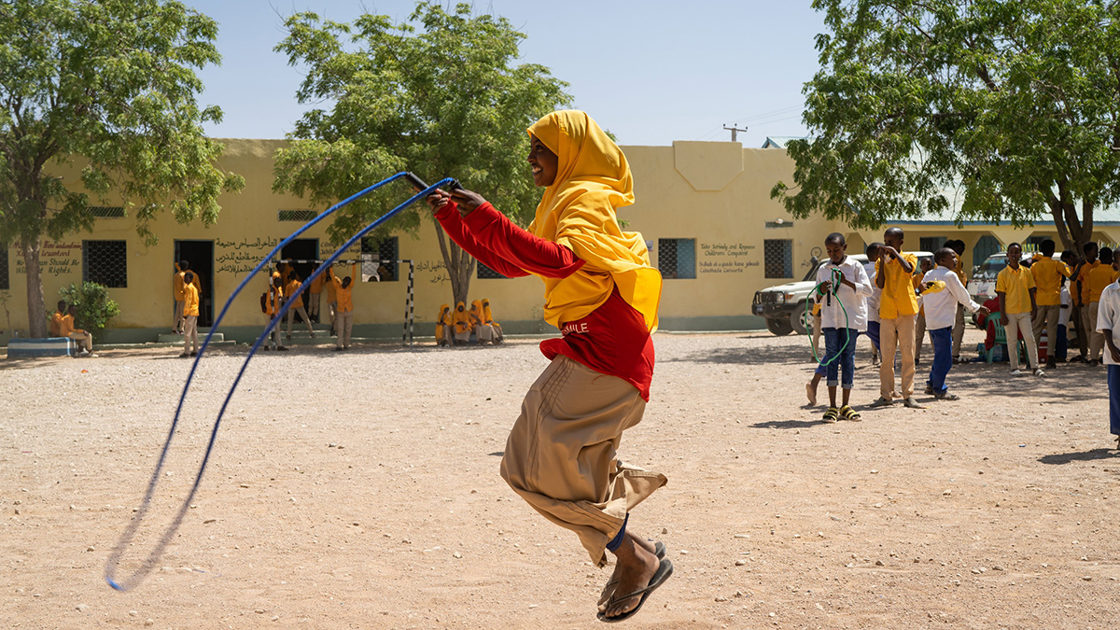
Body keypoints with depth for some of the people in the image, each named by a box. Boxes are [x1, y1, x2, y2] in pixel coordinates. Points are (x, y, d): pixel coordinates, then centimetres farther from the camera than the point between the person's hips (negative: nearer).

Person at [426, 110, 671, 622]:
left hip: (606, 352, -10)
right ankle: (632, 555, 14)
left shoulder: (588, 198, -10)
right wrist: (454, 217, 20)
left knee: (551, 468, -12)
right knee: (528, 466, 9)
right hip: (582, 351, 10)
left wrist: (487, 219, -32)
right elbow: (510, 263, 25)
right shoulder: (560, 202, 21)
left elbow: (559, 259, -29)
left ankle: (638, 559, 0)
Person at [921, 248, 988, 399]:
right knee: (944, 357, -2)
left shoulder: (928, 275, 13)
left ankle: (931, 385, 22)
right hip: (943, 322, -8)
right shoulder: (949, 275, -9)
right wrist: (978, 308, 11)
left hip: (930, 322, 8)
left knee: (940, 355, 18)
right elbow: (963, 296, -4)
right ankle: (939, 390, 1)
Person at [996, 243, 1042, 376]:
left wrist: (1034, 309, 6)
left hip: (1025, 311, 2)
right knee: (1012, 341, 3)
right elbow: (1001, 295, -2)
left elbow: (1031, 291, 11)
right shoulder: (1003, 274, -1)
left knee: (1030, 338, -2)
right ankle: (1014, 368, 11)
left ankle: (1035, 367, 2)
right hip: (1010, 312, -2)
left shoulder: (1026, 272, 6)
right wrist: (1002, 315, -7)